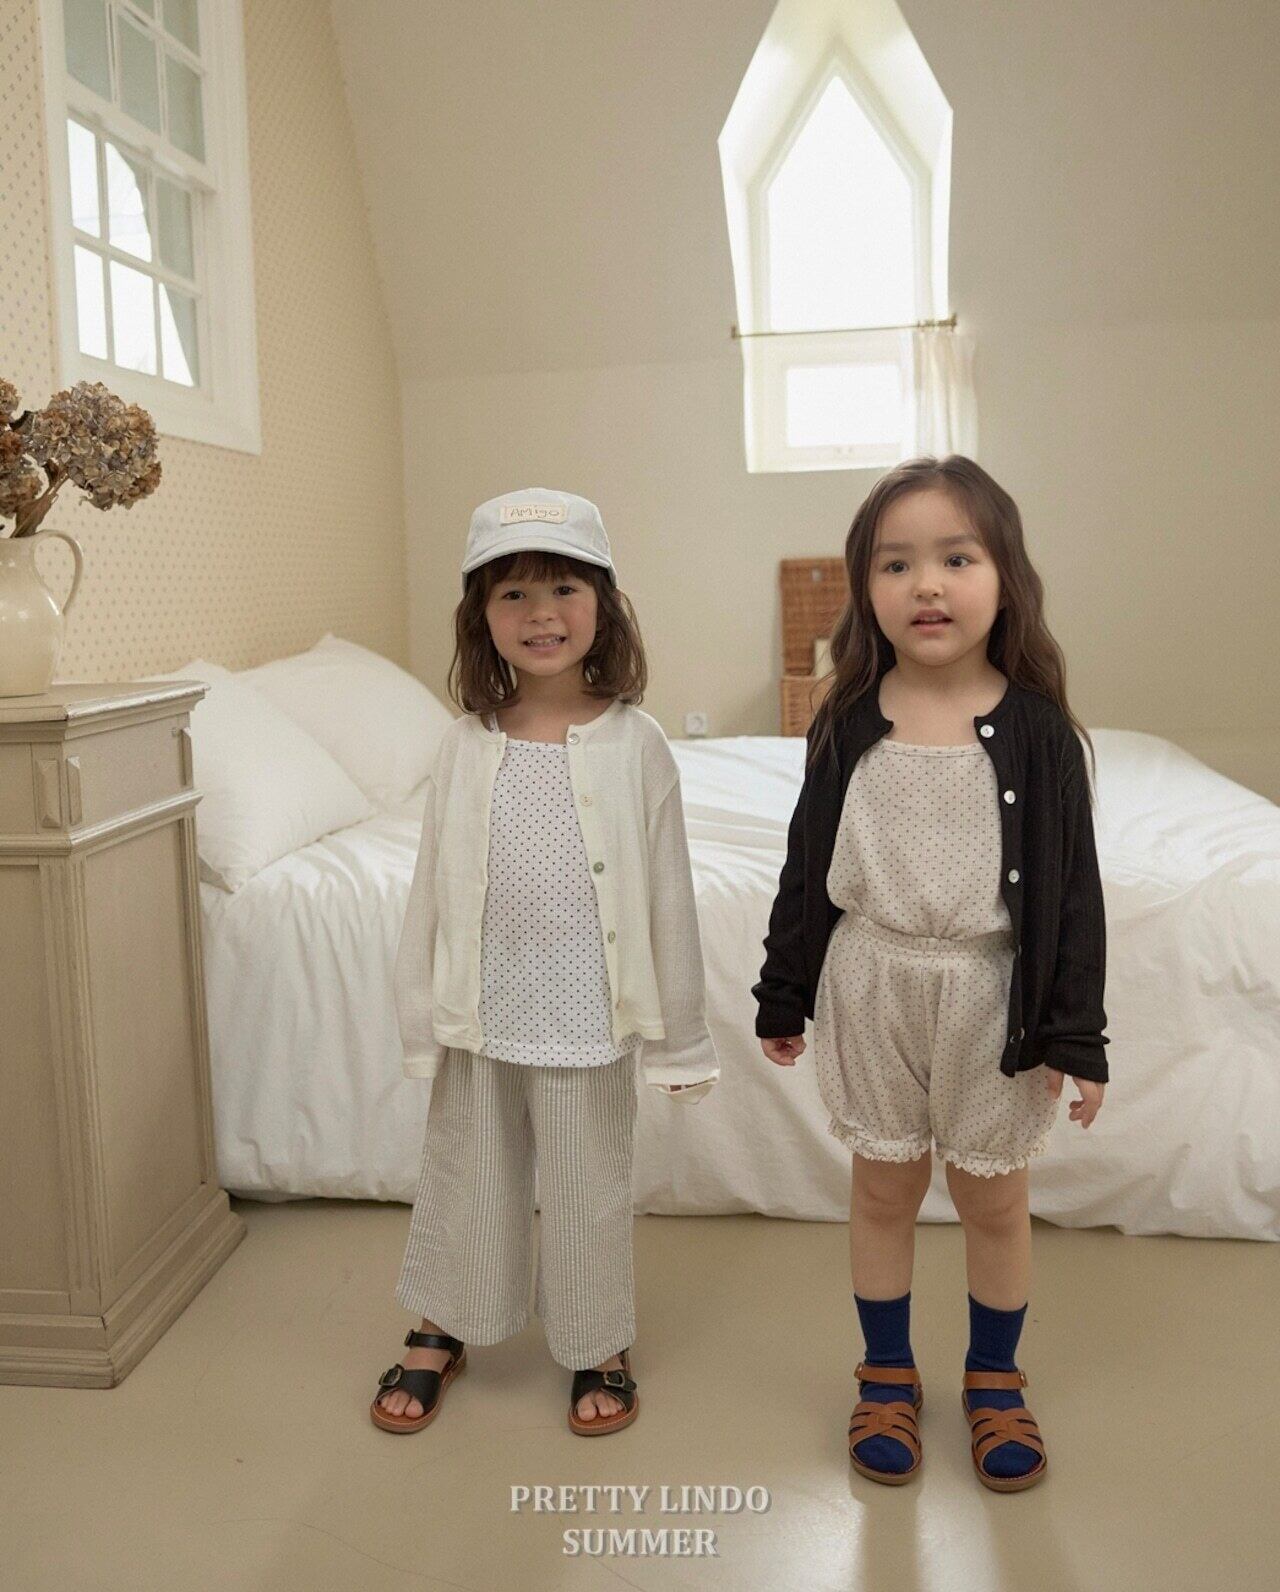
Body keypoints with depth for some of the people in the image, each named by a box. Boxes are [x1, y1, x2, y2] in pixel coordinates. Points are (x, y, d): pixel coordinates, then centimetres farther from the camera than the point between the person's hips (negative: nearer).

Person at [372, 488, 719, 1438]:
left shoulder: (634, 742, -9)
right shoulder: (467, 747, -4)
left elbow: (667, 896, -6)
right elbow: (435, 890, 1)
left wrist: (679, 1035, -3)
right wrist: (421, 1019, 2)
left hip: (588, 1018, -2)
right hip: (480, 1014, 2)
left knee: (590, 1188, 14)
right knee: (464, 1177, 19)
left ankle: (600, 1346, 38)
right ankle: (441, 1331, 43)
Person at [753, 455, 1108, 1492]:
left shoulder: (1036, 726, -10)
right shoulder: (849, 723, -5)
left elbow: (1072, 886, -6)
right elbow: (810, 865, 3)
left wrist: (1076, 1033, -7)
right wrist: (783, 996, 7)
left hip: (992, 992, -1)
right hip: (872, 984, 2)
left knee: (994, 1200, 14)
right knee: (883, 1186, 15)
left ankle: (995, 1380, 39)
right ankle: (888, 1377, 36)